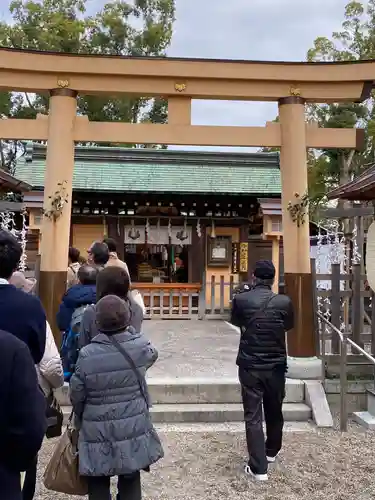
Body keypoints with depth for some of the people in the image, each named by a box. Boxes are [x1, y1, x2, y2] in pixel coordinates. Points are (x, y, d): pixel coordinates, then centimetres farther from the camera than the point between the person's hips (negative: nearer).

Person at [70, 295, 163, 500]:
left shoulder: (87, 354, -16)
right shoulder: (141, 346, -12)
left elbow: (77, 395, -6)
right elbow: (153, 354, 13)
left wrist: (81, 421, 14)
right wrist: (129, 329, 25)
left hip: (98, 433, -1)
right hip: (133, 429, 2)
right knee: (131, 483, 18)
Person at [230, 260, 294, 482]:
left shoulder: (241, 299, -11)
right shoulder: (284, 302, -10)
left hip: (249, 365, -1)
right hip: (276, 365, 2)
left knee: (253, 415, 5)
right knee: (274, 412, 21)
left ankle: (258, 468, 7)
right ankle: (272, 451, 41)